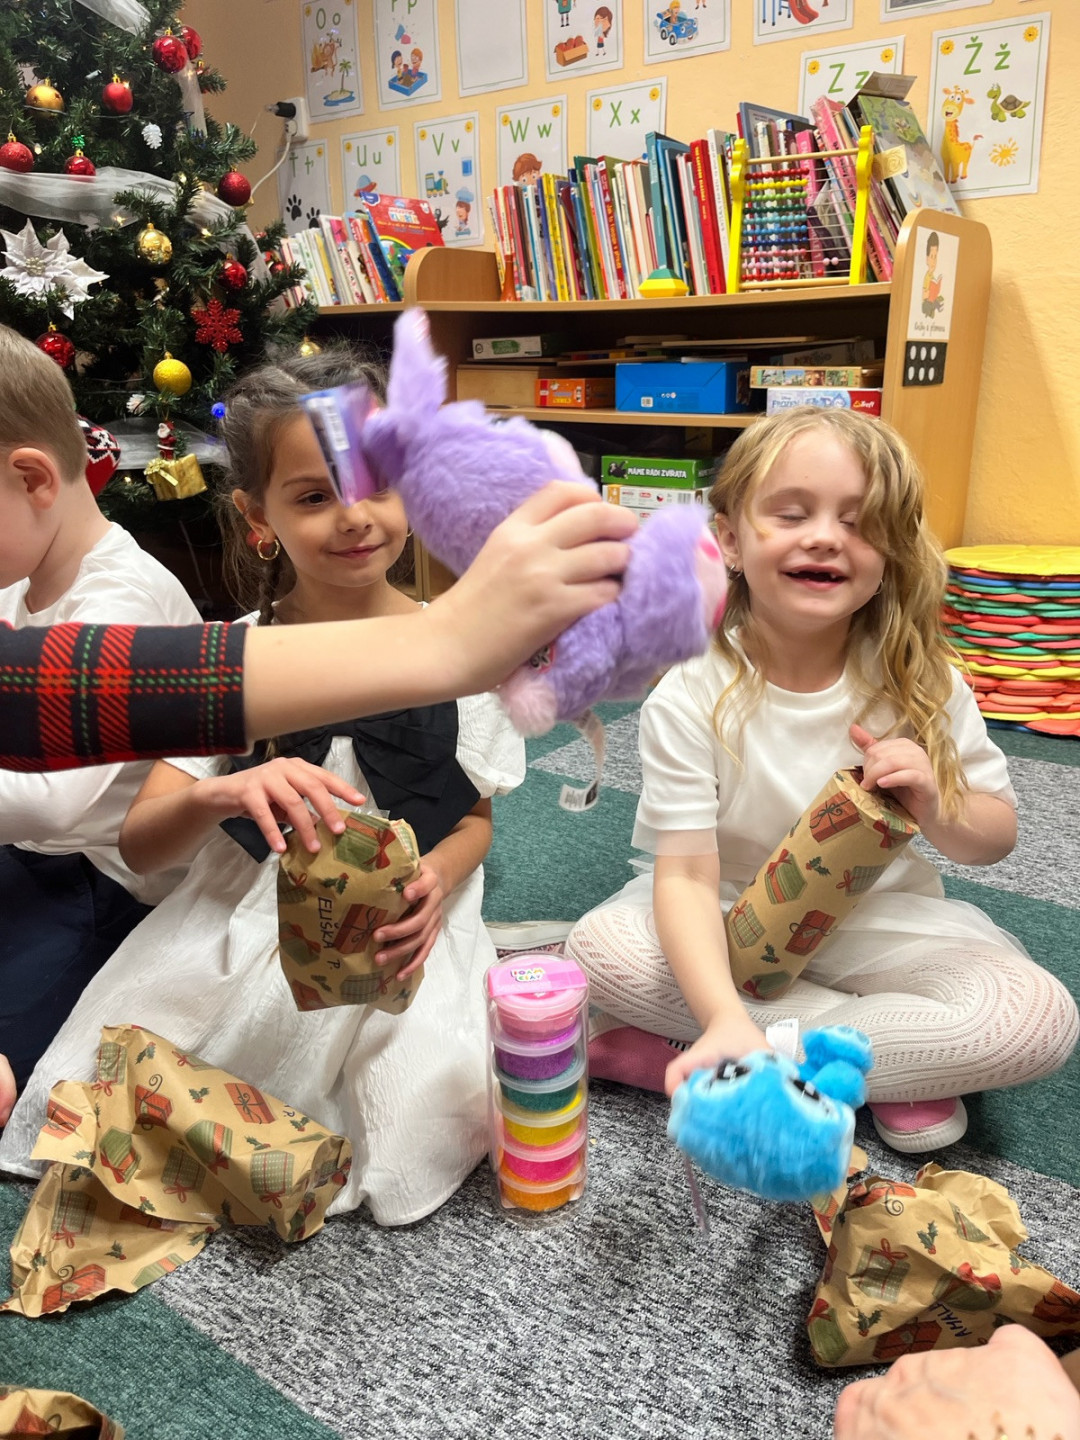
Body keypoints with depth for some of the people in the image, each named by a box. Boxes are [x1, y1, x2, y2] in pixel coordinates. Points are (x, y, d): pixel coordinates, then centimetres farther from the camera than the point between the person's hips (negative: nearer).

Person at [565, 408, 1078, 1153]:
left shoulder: (920, 681, -11)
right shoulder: (690, 698, -18)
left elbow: (997, 835, -1)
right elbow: (686, 874, -25)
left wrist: (935, 809, -25)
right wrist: (726, 1019, -42)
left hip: (881, 922, 1)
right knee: (601, 946, -28)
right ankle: (899, 1069, -14)